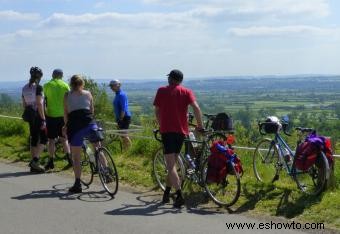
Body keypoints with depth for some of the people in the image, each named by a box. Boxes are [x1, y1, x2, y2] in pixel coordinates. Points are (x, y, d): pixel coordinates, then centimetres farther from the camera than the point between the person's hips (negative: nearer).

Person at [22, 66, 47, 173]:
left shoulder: (25, 88, 10)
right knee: (43, 139, 1)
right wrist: (43, 119, -17)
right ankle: (35, 160, -10)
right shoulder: (38, 87, -14)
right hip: (38, 115, -8)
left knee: (34, 139, 12)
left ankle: (34, 165, 16)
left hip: (30, 115, 8)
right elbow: (39, 104, -19)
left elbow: (24, 104, 14)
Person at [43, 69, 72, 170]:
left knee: (51, 140, 4)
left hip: (51, 115, -2)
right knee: (64, 138, 15)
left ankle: (51, 162, 7)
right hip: (63, 115, 2)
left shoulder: (47, 85, -2)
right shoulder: (65, 85, 1)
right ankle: (69, 158, 7)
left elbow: (44, 101, -1)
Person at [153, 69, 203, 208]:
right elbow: (196, 108, -9)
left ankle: (179, 195, -17)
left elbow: (157, 111, 9)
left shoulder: (161, 91, 7)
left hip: (166, 130, -2)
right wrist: (200, 126, -1)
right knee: (173, 163, 17)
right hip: (181, 130, 3)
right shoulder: (186, 92, 6)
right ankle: (166, 194, 25)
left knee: (170, 165, -4)